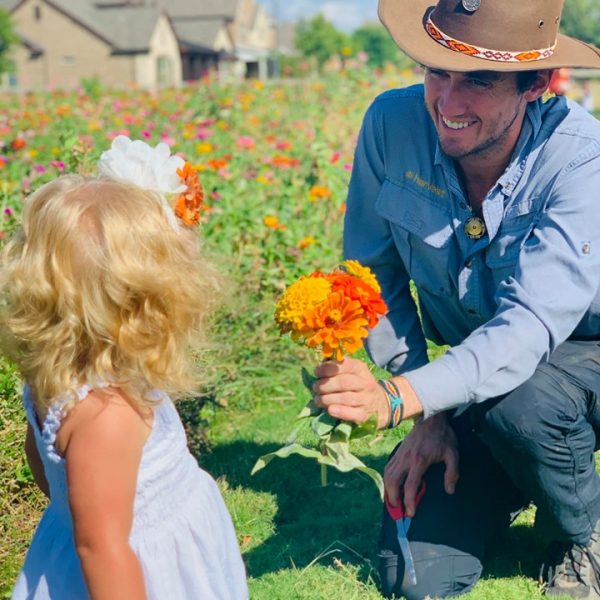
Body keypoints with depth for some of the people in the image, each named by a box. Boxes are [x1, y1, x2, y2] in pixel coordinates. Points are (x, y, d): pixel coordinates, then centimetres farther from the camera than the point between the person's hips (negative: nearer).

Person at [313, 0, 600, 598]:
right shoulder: (392, 124, -18)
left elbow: (532, 324, -37)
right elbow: (375, 278, -7)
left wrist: (398, 398, -51)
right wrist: (427, 415, -14)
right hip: (477, 375, 3)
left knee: (520, 405, -39)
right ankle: (513, 477, 24)